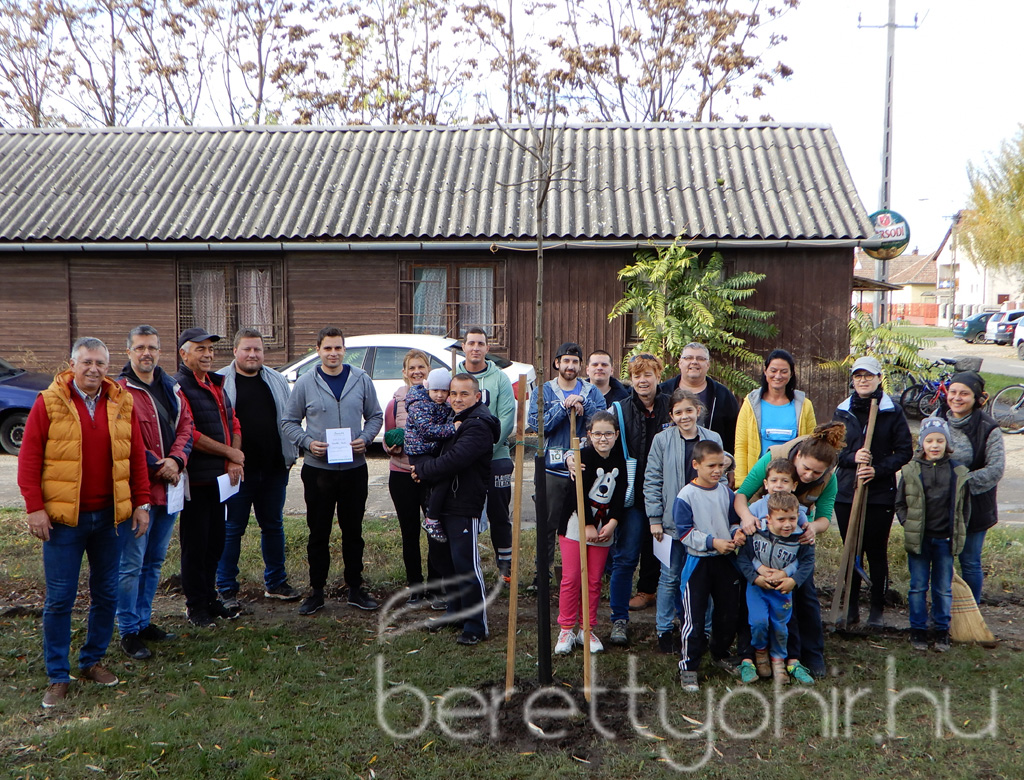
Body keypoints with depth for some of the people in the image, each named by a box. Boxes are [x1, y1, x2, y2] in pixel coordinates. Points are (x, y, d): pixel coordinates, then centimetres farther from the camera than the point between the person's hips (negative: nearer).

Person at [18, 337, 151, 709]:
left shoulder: (122, 403, 5)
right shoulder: (49, 402, -5)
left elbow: (137, 456, 8)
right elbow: (28, 458, -5)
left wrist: (141, 503, 5)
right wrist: (34, 507, -10)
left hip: (110, 517, 4)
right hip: (63, 518, -3)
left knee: (106, 594, 12)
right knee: (59, 598, 2)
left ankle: (92, 660, 29)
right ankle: (57, 676, 14)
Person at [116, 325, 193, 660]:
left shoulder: (171, 388, 12)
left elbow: (185, 426, 8)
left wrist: (175, 460, -8)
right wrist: (157, 467, -14)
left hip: (169, 486, 7)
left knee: (155, 560, 17)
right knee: (132, 564, -2)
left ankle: (144, 621, 29)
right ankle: (129, 632, 9)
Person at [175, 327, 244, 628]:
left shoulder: (217, 384, 15)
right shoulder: (178, 387, -11)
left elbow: (233, 423, 14)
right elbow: (188, 434, -19)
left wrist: (235, 463, -2)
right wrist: (230, 453, -11)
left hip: (219, 477, 8)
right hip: (195, 479, -8)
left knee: (216, 541, 15)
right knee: (195, 544, 3)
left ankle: (210, 598, 28)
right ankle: (196, 606, 15)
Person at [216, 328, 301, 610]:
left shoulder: (277, 381, 10)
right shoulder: (220, 382, -2)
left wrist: (291, 455, 9)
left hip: (274, 470, 4)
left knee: (273, 526, 13)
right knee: (231, 529, 3)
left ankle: (275, 583, 26)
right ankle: (226, 589, 13)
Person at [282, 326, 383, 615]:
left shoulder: (361, 379, 4)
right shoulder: (305, 383, 0)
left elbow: (375, 416, 11)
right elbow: (289, 422, 5)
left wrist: (365, 439, -7)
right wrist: (307, 442, -12)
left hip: (355, 468, 1)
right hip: (317, 469, -1)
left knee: (353, 531, 10)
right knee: (318, 532, 6)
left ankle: (355, 588, 22)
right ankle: (317, 591, 17)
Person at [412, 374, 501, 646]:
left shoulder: (478, 425, -16)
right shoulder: (455, 420, 15)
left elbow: (453, 460, -24)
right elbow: (443, 454, 24)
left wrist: (422, 470, -10)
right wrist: (425, 470, 4)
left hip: (465, 504, -10)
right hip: (447, 501, 10)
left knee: (466, 564, -8)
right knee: (446, 560, 17)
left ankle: (476, 626, 0)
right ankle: (455, 611, 31)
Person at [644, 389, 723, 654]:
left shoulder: (713, 439, 3)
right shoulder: (662, 440, -3)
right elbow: (652, 480, -1)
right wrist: (654, 519, -5)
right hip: (672, 521, -2)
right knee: (670, 577, 5)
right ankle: (664, 629, 19)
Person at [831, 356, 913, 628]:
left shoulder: (892, 411, -2)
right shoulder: (842, 411, 7)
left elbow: (905, 451, -3)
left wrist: (878, 470, -16)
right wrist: (852, 457, -13)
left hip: (881, 493, -3)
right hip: (846, 492, 3)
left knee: (877, 552, 4)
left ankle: (877, 609, 17)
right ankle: (851, 608, 20)